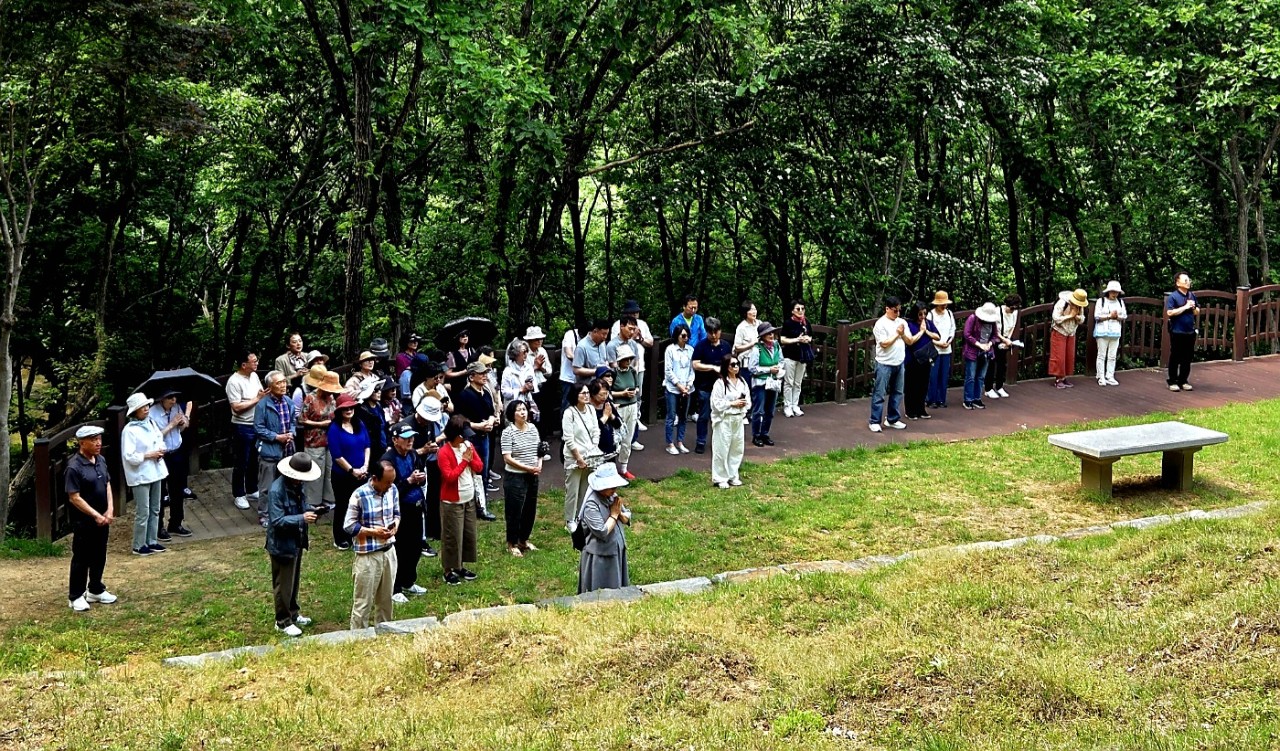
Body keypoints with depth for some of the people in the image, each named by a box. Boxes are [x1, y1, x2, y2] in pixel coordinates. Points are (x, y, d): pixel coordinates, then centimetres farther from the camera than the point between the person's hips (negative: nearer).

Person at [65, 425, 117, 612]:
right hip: (83, 521, -7)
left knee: (99, 556, 16)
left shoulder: (101, 460, 4)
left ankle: (95, 590, 30)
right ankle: (75, 597, 13)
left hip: (102, 519, 7)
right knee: (81, 559, 2)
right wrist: (96, 515, -18)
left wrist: (110, 510, -3)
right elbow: (74, 498, -19)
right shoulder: (74, 467, -19)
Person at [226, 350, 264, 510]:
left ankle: (252, 491, 31)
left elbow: (261, 394, 17)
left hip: (257, 425, 7)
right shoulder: (234, 381, -18)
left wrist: (265, 395, -6)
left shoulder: (254, 375, 6)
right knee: (241, 463, 4)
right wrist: (257, 399, -19)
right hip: (243, 427, -7)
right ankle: (239, 495, 15)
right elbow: (237, 407, -24)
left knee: (254, 461, 17)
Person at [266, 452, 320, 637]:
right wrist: (302, 519, -35)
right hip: (282, 544, -8)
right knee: (283, 585, 6)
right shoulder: (276, 491, -27)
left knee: (294, 580, 23)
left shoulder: (299, 485, -2)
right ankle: (283, 622, 21)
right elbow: (277, 521, -29)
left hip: (297, 541, 8)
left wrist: (309, 511, 0)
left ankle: (293, 613, 40)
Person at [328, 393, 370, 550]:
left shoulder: (360, 425, 5)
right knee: (342, 506, 7)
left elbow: (367, 446, 7)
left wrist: (365, 466, -5)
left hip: (361, 474, 5)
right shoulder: (334, 428, -12)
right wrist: (352, 470, -13)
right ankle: (341, 539, 18)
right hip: (343, 475, -5)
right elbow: (336, 455, -15)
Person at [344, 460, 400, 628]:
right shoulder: (359, 495, -17)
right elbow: (348, 526, -12)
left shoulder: (393, 489, 0)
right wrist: (373, 532, -19)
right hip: (368, 555, -6)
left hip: (389, 551, 6)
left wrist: (396, 524, -7)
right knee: (363, 602, 2)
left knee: (386, 599, 17)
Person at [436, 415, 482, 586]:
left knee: (469, 534, 13)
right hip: (452, 502, -7)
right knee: (452, 536, -1)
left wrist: (471, 459, -14)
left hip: (469, 499, 7)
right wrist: (464, 461, -21)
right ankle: (449, 570, 10)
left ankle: (460, 566, 27)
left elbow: (479, 467, 5)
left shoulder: (468, 445, 3)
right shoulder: (444, 452, -18)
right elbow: (449, 476, -24)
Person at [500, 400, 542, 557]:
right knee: (515, 510, 2)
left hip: (533, 476, 6)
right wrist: (528, 468, -20)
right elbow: (507, 458, -16)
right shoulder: (508, 432, -13)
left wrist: (539, 464, -4)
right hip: (516, 477, -6)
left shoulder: (533, 428, 6)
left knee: (530, 509, 15)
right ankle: (512, 544, 17)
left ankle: (523, 540, 32)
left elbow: (539, 449, 16)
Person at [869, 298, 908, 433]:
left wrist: (903, 334, -10)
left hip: (899, 363, 7)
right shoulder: (881, 324, -11)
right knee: (879, 394, -3)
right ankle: (874, 422, 2)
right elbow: (884, 344, -17)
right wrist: (897, 334, -11)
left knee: (897, 393, 13)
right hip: (884, 364, -6)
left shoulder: (902, 322, 8)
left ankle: (893, 419, 24)